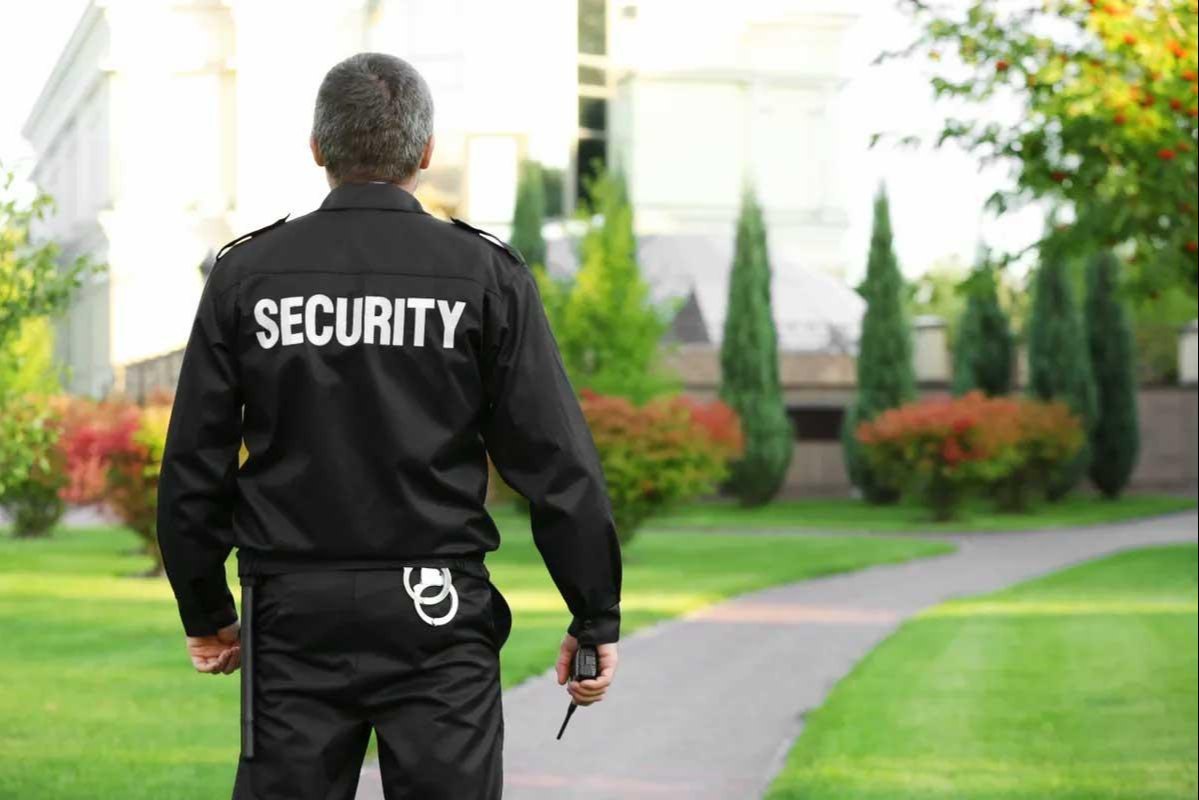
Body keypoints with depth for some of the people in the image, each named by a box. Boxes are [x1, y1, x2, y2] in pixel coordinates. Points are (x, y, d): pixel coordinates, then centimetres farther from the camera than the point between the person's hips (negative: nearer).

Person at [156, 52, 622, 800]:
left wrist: (206, 613, 16)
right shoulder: (485, 274, -3)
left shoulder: (247, 274, 2)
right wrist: (597, 618, 3)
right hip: (437, 618, -1)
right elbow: (555, 463, -5)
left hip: (294, 616, 2)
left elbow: (194, 465, 4)